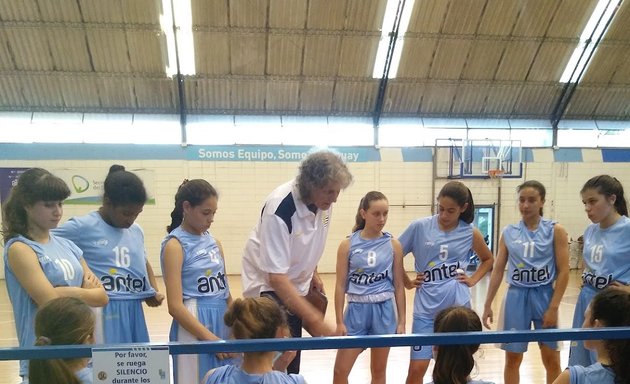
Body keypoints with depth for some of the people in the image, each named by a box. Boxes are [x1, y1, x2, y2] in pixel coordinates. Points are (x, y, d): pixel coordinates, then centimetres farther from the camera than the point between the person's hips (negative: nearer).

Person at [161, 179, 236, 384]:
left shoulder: (214, 242, 11)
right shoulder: (175, 245, -9)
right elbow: (175, 306, -15)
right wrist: (211, 338, -16)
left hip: (223, 321, 6)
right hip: (193, 325, -6)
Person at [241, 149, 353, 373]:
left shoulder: (323, 200, -13)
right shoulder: (279, 211, -34)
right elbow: (276, 277, -34)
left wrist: (313, 274, 10)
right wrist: (315, 320, -37)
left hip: (298, 286, 6)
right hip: (269, 287, -6)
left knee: (292, 360, 13)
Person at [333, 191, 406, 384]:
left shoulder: (393, 245, -1)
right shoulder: (348, 245, -4)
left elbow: (398, 285, 4)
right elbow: (341, 285, -2)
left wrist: (401, 321, 3)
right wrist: (339, 322, -4)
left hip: (384, 310, 1)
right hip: (356, 310, -1)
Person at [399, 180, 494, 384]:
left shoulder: (470, 233, 1)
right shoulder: (419, 227, -5)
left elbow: (488, 259, 19)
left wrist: (472, 279, 6)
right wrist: (407, 282, 3)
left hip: (458, 306, 1)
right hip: (426, 308, -1)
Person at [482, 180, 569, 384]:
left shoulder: (555, 230, -4)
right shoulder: (508, 232, 3)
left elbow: (563, 271, -6)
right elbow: (498, 270, 6)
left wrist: (553, 307, -12)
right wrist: (487, 305, 4)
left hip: (544, 296, -2)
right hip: (516, 297, 2)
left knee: (551, 359, 8)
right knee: (512, 358, 9)